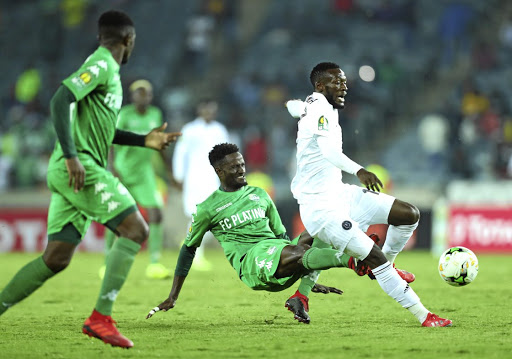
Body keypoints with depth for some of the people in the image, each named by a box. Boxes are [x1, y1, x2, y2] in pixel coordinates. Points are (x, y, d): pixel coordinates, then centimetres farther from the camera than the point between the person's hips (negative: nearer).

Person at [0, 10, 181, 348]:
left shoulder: (106, 70, 23)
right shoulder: (100, 65, -7)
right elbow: (61, 100, -20)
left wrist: (144, 140, 26)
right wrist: (71, 156, -25)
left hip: (71, 172, 10)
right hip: (80, 168, -10)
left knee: (56, 258, 8)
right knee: (136, 229, -13)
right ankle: (101, 318, -19)